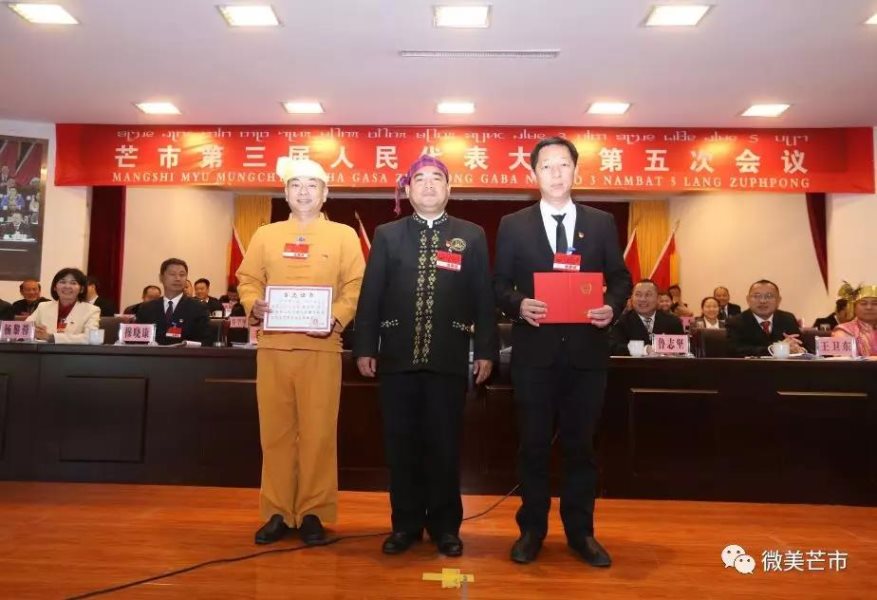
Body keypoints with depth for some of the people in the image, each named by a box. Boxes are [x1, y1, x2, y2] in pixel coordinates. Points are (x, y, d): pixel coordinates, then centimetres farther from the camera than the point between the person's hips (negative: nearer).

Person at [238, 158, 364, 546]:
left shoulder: (344, 235, 8)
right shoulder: (265, 235, 15)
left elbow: (355, 287, 1)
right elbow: (247, 279, 11)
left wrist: (336, 318, -15)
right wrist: (253, 305, -10)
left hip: (321, 346, -2)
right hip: (273, 346, 2)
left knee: (319, 432, 0)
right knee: (275, 431, 7)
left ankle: (313, 513, 13)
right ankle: (277, 512, 18)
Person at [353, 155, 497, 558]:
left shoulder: (472, 236, 7)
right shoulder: (387, 235, 10)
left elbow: (483, 297, 3)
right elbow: (371, 295, 6)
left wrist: (486, 349, -3)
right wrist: (364, 347, 0)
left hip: (449, 358, -1)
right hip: (397, 356, 1)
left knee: (445, 445, 7)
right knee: (401, 444, 8)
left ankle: (445, 526, 22)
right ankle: (405, 524, 23)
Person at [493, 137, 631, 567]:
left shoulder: (602, 223, 8)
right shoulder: (513, 226, 4)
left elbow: (620, 279, 9)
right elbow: (499, 285, 3)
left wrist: (612, 307, -11)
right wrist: (518, 304, -17)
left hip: (586, 350, 1)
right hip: (535, 350, -1)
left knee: (580, 445, 11)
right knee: (533, 445, 8)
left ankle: (581, 532, 26)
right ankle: (532, 530, 24)